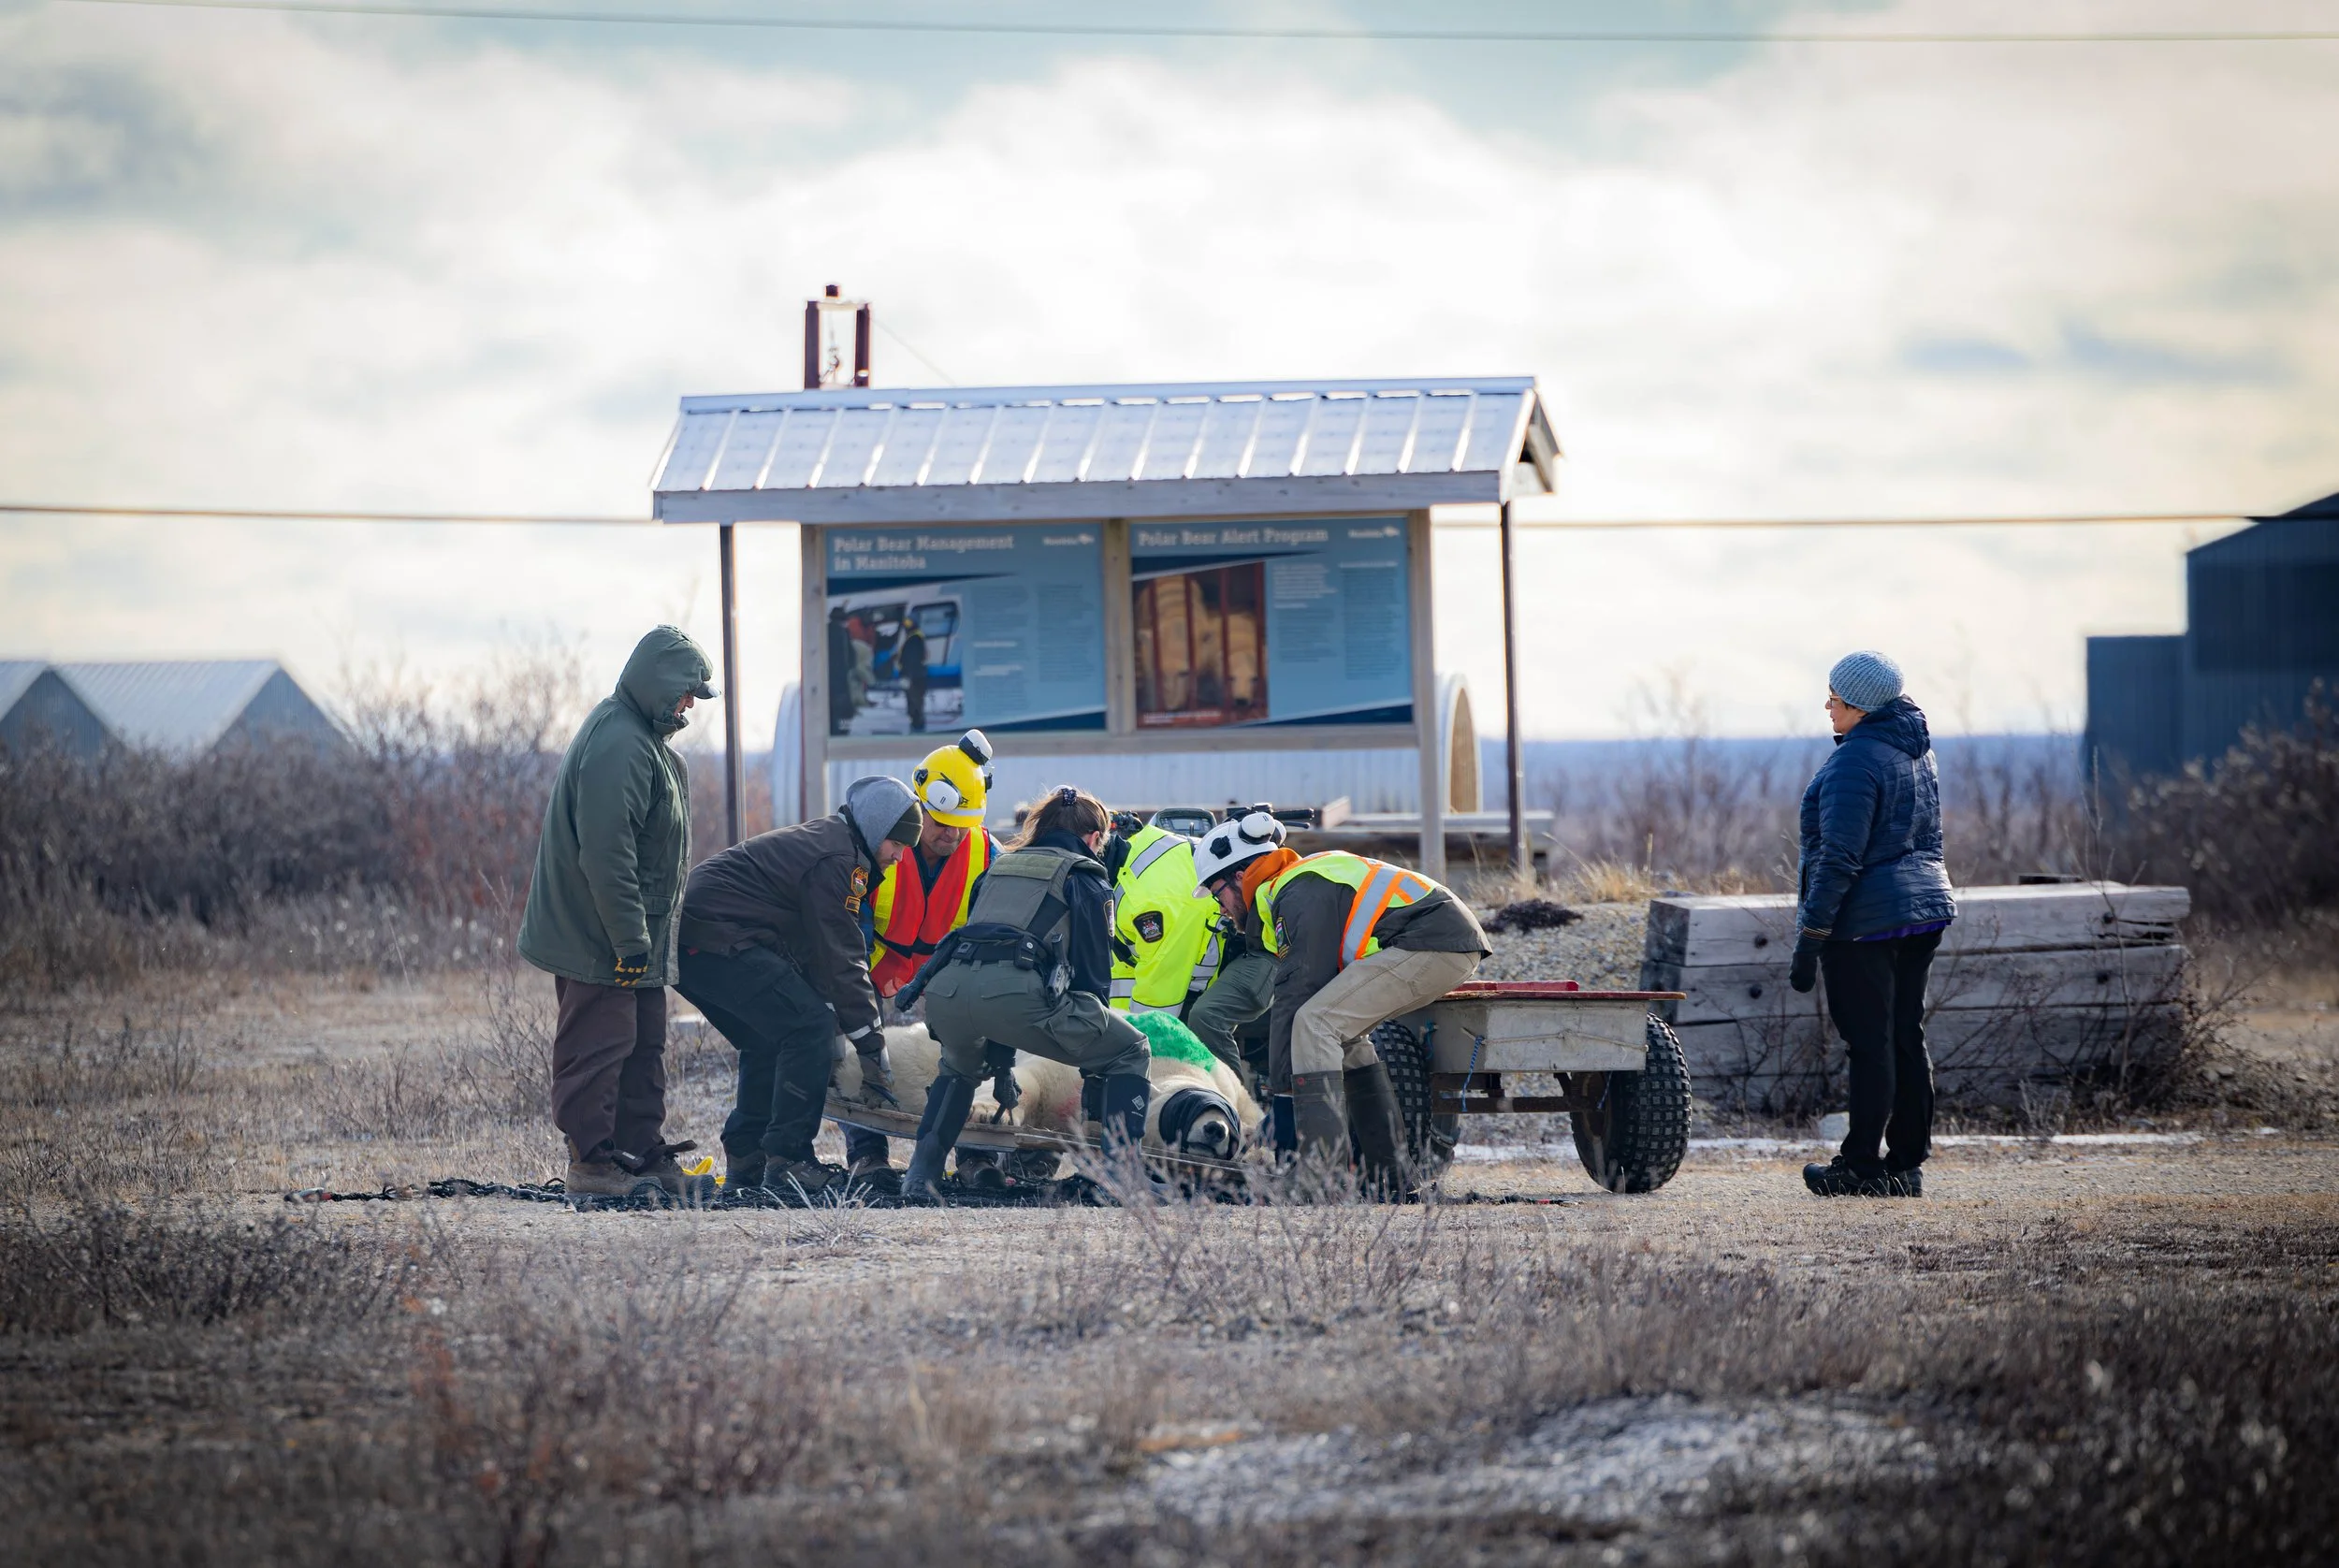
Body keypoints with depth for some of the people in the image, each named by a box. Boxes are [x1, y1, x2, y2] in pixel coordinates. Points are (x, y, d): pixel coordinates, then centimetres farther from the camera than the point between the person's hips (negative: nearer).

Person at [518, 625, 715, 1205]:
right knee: (601, 1044, -7)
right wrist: (631, 941, -25)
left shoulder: (643, 739, 15)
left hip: (636, 937, 11)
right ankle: (592, 1163, -4)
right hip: (598, 938, -11)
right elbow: (606, 853, -26)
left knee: (645, 1046, 14)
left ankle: (646, 1156, 20)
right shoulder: (618, 744, -20)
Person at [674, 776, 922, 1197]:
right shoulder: (836, 860, -10)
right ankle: (786, 1159, -12)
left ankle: (743, 1162, 21)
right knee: (810, 1024, -12)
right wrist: (871, 1045, -8)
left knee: (768, 1043, 21)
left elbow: (819, 952, 24)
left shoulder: (819, 841, 24)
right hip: (718, 940, -11)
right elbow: (840, 960, -13)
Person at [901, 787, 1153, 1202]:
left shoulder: (1000, 867, 34)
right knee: (1128, 1052, 12)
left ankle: (920, 1176, 28)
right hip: (1016, 990, -6)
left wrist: (1000, 1057, 42)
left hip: (946, 990, 6)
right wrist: (1092, 1046, 24)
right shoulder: (1084, 876, 18)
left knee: (961, 1065, 41)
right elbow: (1093, 965, 12)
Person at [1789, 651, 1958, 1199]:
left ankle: (1862, 1165, 0)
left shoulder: (1856, 759, -17)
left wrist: (1809, 940, -18)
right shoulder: (1918, 752, 12)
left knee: (1869, 1043, -4)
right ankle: (1907, 1163, 13)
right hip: (1925, 908, 9)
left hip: (1865, 922, -9)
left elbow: (1839, 860, -20)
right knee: (1907, 1037, 11)